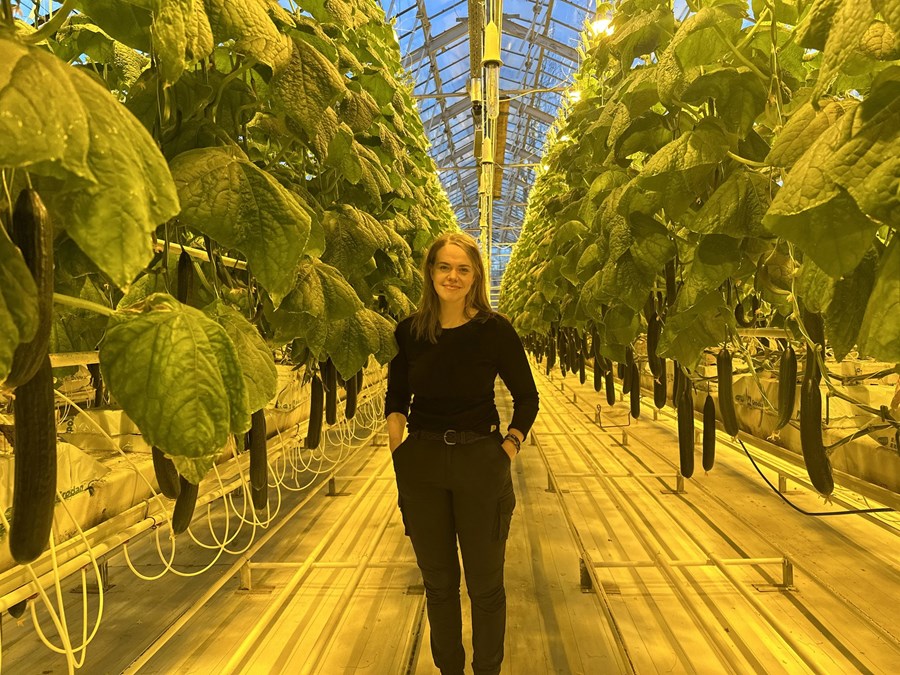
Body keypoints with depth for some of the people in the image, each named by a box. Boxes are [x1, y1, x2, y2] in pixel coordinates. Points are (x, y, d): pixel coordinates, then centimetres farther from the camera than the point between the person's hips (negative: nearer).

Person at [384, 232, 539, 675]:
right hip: (421, 465, 3)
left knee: (485, 584, 11)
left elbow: (526, 397, 1)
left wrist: (509, 448, -8)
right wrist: (397, 445, -5)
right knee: (438, 582, 17)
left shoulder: (495, 330, -9)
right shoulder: (409, 331, -2)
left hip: (481, 464, -2)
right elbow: (396, 398, 9)